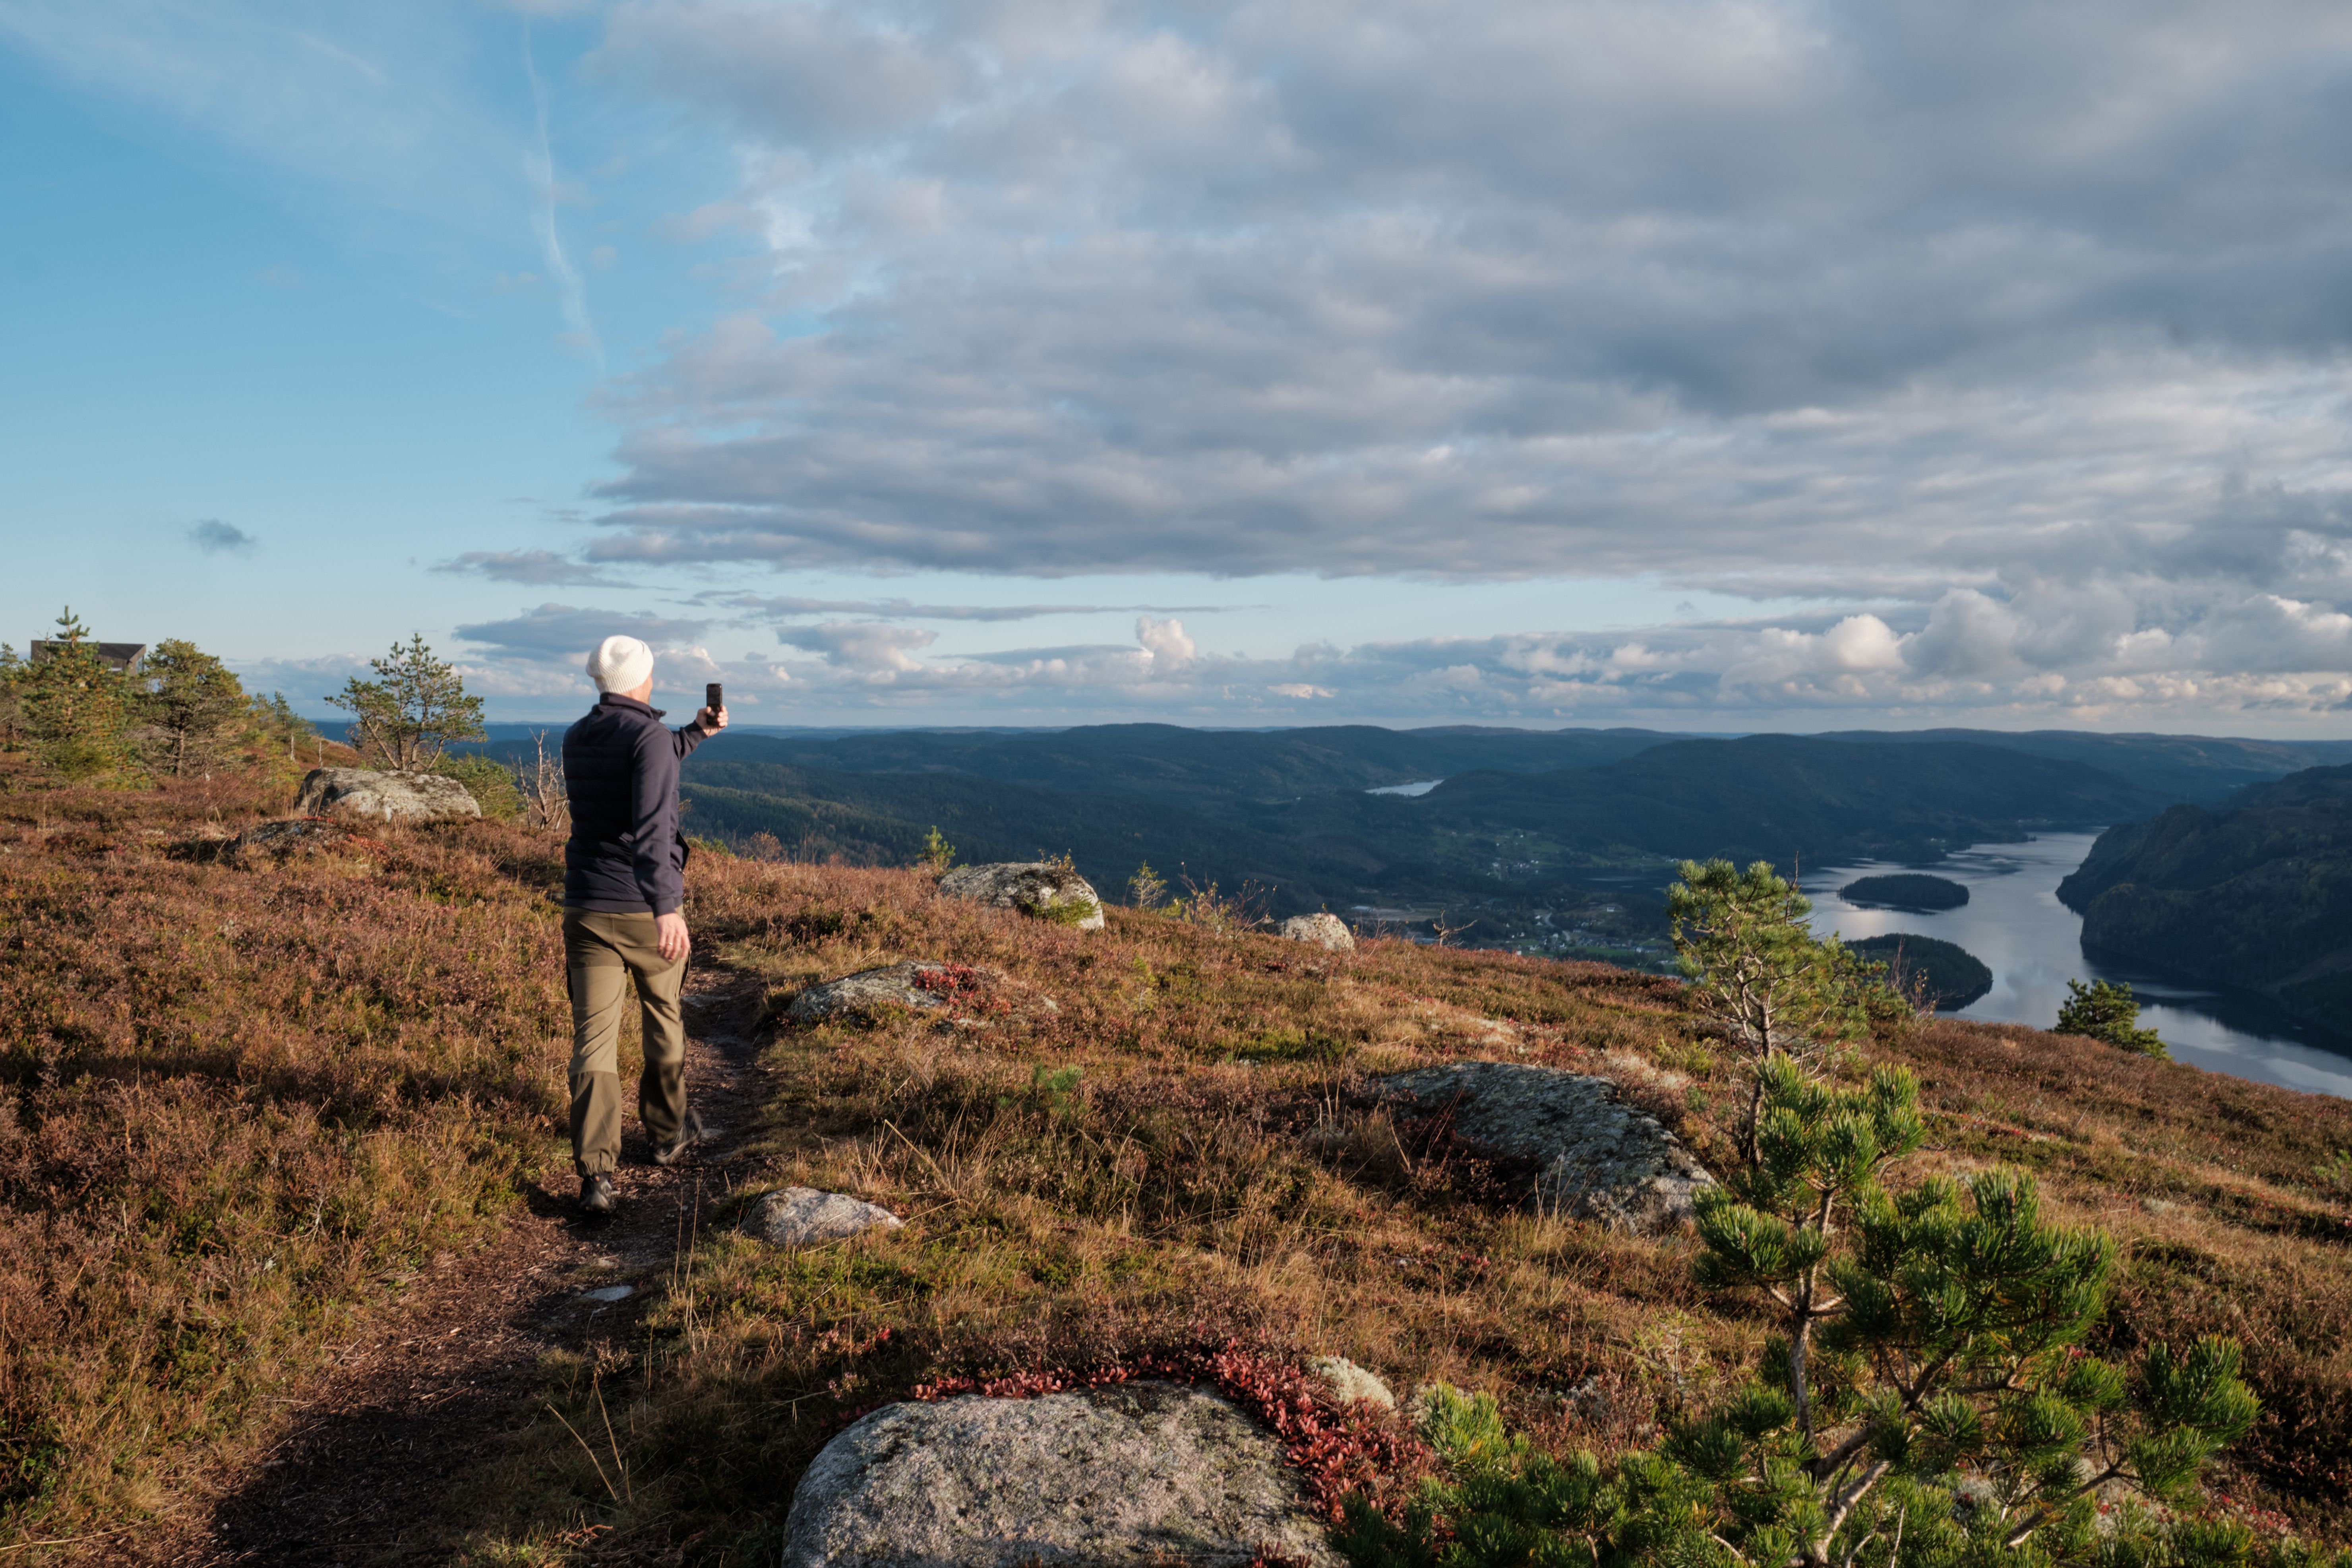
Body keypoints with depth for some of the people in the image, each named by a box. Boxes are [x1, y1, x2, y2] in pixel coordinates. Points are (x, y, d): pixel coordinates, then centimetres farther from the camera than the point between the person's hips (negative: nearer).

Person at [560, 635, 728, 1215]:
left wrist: (695, 734, 34)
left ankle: (596, 1173, -13)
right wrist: (666, 907, -34)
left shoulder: (576, 740, 10)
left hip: (587, 911, 4)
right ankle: (668, 1133, 37)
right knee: (664, 1020, 19)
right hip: (646, 910, -4)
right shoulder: (649, 737, -13)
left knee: (594, 1040, -2)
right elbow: (652, 823, -27)